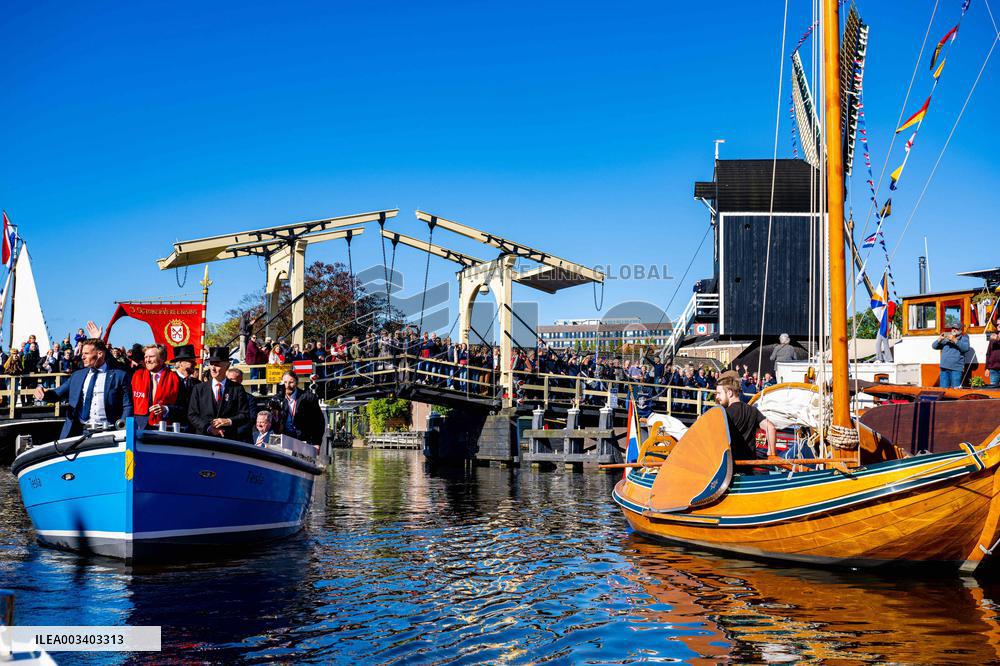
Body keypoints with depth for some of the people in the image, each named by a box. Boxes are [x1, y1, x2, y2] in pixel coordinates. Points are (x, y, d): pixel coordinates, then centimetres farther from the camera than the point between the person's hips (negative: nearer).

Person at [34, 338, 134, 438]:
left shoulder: (119, 375, 5)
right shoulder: (77, 375, 18)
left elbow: (127, 406, 2)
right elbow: (58, 394, 18)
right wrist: (43, 393, -3)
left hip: (105, 432, -3)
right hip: (77, 431, 3)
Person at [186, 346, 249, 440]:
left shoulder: (237, 389, 7)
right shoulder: (199, 389, 10)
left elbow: (245, 416, 4)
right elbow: (192, 415, 4)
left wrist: (229, 421, -13)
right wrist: (208, 428, -11)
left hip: (229, 440, -1)